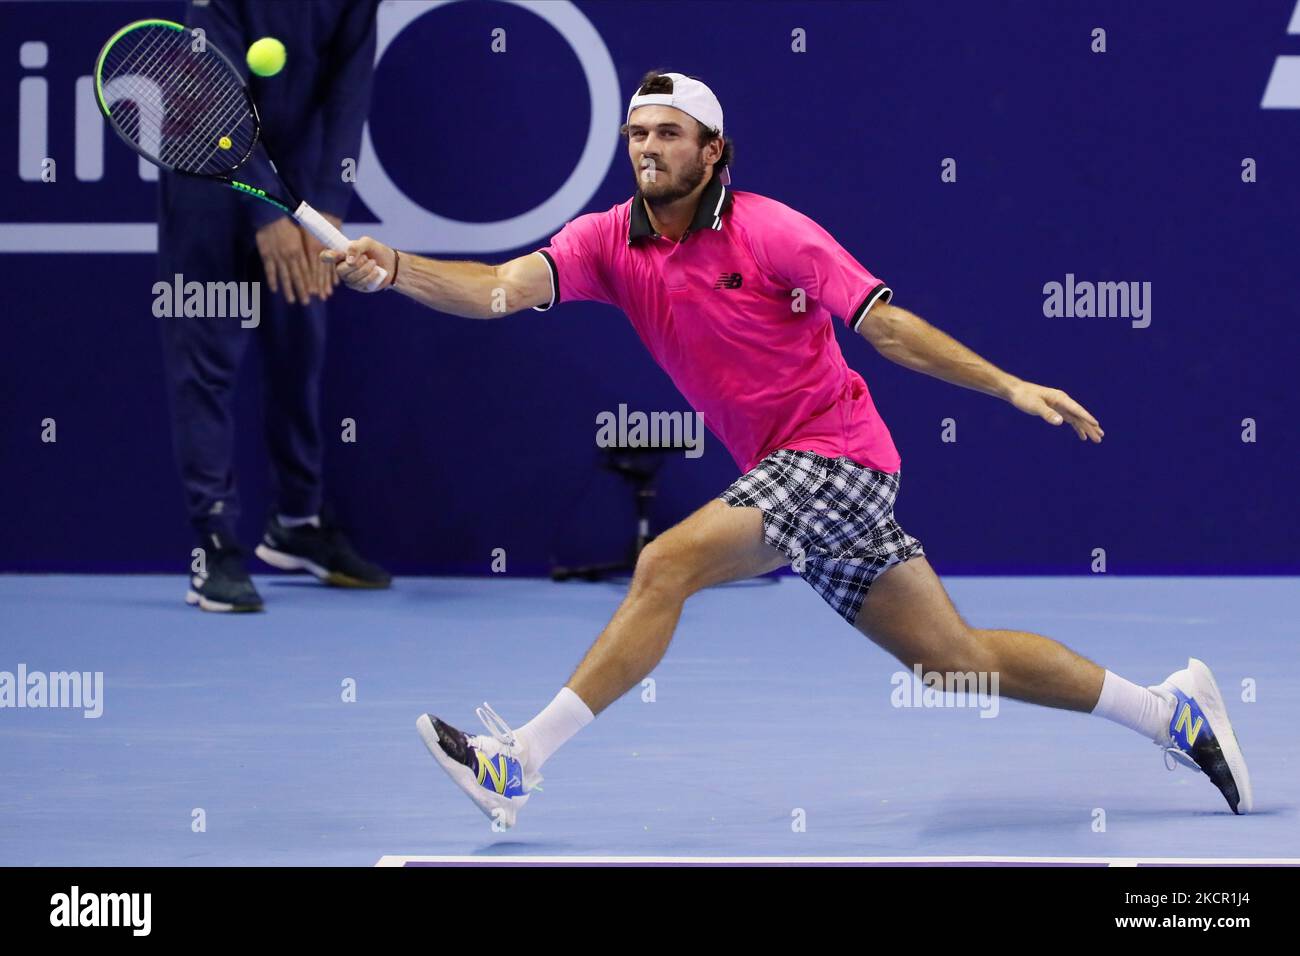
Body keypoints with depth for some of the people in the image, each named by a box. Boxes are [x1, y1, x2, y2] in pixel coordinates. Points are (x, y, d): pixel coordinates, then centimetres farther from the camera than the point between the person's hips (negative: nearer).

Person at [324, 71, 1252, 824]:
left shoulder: (770, 233, -11)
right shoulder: (610, 240, 4)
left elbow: (886, 324, -10)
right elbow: (505, 286, -9)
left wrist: (1009, 385, -18)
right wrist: (393, 269, -26)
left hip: (833, 451, -7)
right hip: (782, 477, 7)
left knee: (670, 562, -23)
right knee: (961, 659, 12)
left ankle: (520, 762, -21)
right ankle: (1173, 708, 25)